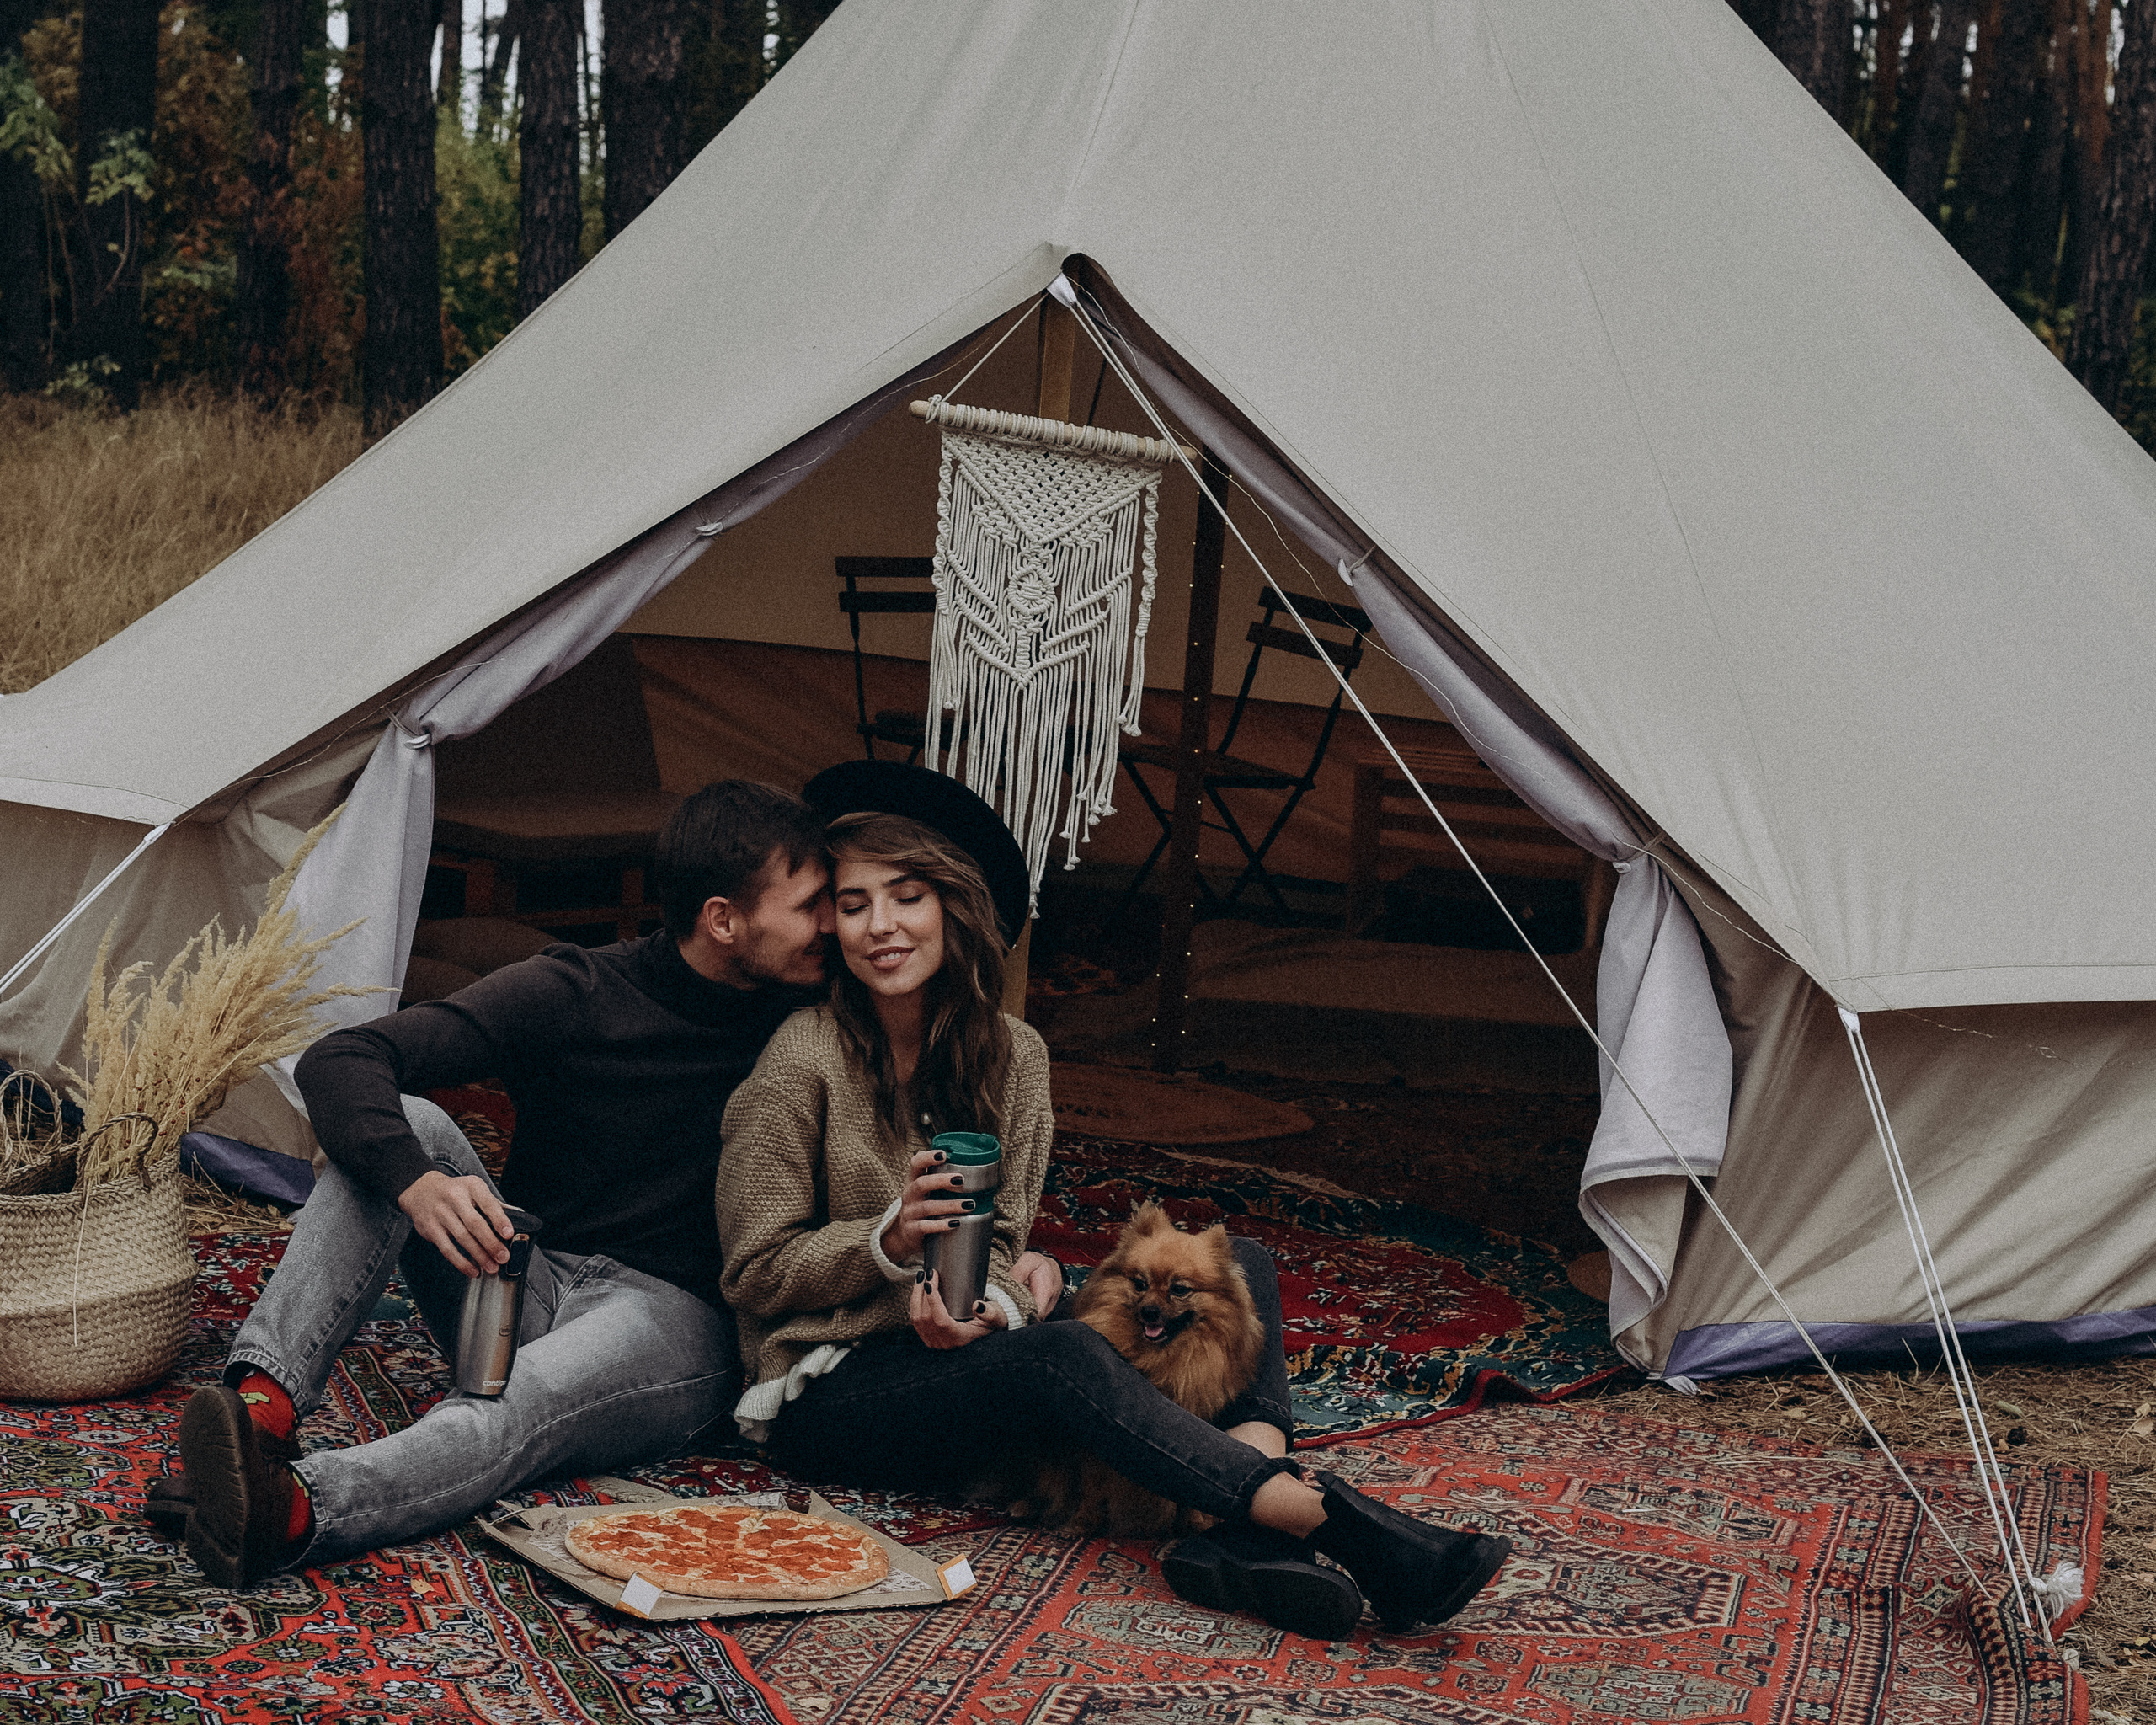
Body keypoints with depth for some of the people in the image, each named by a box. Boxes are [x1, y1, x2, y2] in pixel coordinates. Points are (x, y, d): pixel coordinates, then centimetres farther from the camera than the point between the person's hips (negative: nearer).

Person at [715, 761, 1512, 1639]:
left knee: (1236, 1267, -9)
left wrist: (981, 1304, -16)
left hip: (959, 1348, 7)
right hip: (832, 1392, -7)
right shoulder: (801, 1066, -12)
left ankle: (1243, 1536, -38)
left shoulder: (1011, 1054, 4)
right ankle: (1346, 1526, -47)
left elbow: (1000, 1237, 8)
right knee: (1060, 1356, -36)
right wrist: (889, 1242, -22)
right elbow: (754, 1274, -6)